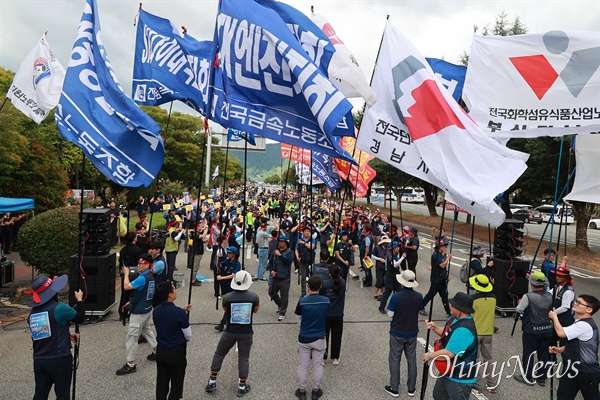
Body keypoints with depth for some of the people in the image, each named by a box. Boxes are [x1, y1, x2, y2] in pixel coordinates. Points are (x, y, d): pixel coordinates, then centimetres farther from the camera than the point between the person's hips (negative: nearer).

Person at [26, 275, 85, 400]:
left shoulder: (32, 313, 5)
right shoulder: (59, 308, -17)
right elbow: (80, 318, -2)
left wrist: (67, 335, 20)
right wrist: (79, 300, 12)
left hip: (39, 360, 6)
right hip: (60, 360, -6)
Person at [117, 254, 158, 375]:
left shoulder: (142, 278, -25)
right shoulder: (151, 277, 4)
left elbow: (126, 286, -27)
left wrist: (126, 273, -14)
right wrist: (132, 302, 15)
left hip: (138, 313, -9)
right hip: (147, 310, 9)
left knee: (132, 337, 0)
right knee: (147, 330, 26)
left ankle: (130, 365, 8)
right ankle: (156, 352, 37)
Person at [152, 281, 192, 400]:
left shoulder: (156, 311, -6)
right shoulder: (180, 313, -24)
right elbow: (188, 336, -13)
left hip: (160, 351, 6)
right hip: (176, 353, -6)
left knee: (161, 385, 18)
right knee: (176, 386, 12)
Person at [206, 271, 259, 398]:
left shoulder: (227, 297, -14)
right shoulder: (254, 296, -13)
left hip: (230, 332, 0)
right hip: (246, 333, 0)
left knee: (219, 354, 19)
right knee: (244, 358, 12)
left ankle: (212, 382, 27)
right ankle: (242, 387, 21)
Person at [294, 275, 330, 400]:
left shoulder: (302, 301, -19)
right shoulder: (326, 301, -15)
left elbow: (298, 316, -2)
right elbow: (326, 317, 1)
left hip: (304, 338, -1)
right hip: (319, 338, 1)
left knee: (302, 365, 15)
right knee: (318, 365, 16)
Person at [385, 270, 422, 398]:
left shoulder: (396, 297, -22)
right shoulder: (419, 296, -10)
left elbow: (390, 315, -14)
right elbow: (418, 310, 6)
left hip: (397, 333, -3)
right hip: (412, 333, 3)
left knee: (395, 360, 10)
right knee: (412, 360, 16)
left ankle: (394, 388, 19)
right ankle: (411, 388, 27)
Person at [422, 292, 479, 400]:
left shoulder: (464, 329, -35)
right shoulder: (455, 318, -2)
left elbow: (449, 353, -33)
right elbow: (446, 333, 15)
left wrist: (429, 356, -18)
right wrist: (435, 327, -6)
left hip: (460, 379, -10)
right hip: (447, 372, 10)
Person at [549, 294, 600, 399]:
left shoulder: (585, 325, -24)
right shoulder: (579, 322, 10)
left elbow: (561, 333, -29)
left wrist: (554, 317, -11)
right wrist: (560, 349, 2)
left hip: (587, 373, -9)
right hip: (572, 369, 9)